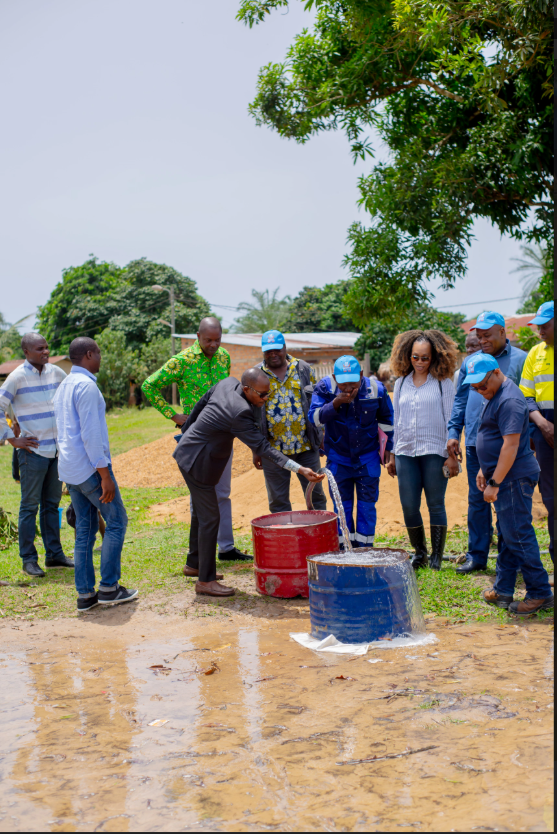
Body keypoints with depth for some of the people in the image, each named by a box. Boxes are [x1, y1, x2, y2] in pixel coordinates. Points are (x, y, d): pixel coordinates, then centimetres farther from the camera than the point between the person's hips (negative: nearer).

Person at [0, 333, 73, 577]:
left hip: (57, 449, 6)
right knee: (30, 506, 1)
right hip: (33, 451, -5)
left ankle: (54, 554, 22)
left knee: (51, 504, 13)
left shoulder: (56, 372, 6)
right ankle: (29, 559, 9)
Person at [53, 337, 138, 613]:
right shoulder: (86, 386, -14)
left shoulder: (64, 387, 16)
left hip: (70, 470, 9)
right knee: (116, 522, 2)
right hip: (89, 467, -9)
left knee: (84, 530, 11)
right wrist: (105, 475, -19)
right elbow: (91, 434, -20)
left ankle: (85, 594, 13)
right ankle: (108, 587, 4)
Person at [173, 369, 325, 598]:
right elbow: (262, 447, -30)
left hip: (189, 453, 10)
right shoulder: (239, 413, -30)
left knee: (201, 512, 22)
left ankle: (195, 563, 38)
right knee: (210, 518, -5)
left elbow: (201, 403, 10)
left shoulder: (227, 383, -4)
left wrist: (187, 430, 25)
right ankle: (205, 581, 3)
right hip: (196, 461, -10)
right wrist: (299, 469, -33)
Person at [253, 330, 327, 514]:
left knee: (315, 495, 8)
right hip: (273, 450, 0)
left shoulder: (304, 369, 5)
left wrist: (321, 437, 5)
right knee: (278, 501, 7)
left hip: (306, 446, 1)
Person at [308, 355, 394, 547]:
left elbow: (386, 420, 5)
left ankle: (364, 547, 16)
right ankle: (345, 548, 18)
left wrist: (387, 447, 9)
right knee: (341, 505, 7)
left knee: (367, 504, 4)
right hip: (338, 457, 0)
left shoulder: (376, 389, -11)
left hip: (368, 456, 0)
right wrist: (336, 403, -33)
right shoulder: (325, 388, -14)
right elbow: (315, 418, -20)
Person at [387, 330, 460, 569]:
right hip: (406, 452, 3)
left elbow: (451, 419, 0)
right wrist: (393, 456, 16)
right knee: (409, 506, 2)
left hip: (434, 451, -3)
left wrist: (452, 455, -5)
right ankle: (419, 552, 20)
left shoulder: (443, 382, 1)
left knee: (436, 504, 2)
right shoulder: (401, 383, 11)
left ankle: (437, 556, 13)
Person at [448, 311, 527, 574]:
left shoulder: (520, 360, 0)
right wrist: (453, 432, 8)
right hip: (475, 442, 4)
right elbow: (460, 399, 17)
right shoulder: (471, 362, 13)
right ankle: (476, 555, 17)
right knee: (477, 500, 8)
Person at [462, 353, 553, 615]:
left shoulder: (509, 400, -19)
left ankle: (540, 594, 1)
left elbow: (510, 445, -23)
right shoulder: (494, 396, 15)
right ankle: (503, 590, 23)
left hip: (515, 478, -11)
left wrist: (494, 483, -22)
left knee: (518, 534, -7)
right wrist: (484, 470, 21)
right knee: (506, 535, 15)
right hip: (503, 477, 11)